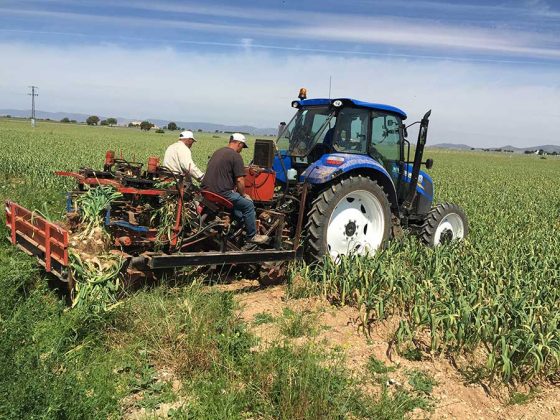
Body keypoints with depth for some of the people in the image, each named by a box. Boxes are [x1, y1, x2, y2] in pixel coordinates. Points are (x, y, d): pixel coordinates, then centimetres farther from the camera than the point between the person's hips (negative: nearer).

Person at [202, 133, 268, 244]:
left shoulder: (218, 152, 18)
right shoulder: (236, 156, -9)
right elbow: (239, 180, -12)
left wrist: (233, 189, 29)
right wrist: (243, 194, 6)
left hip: (207, 190, 9)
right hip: (221, 192, -9)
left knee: (236, 198, 33)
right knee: (249, 205, 4)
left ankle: (243, 222, 39)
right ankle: (252, 236, 13)